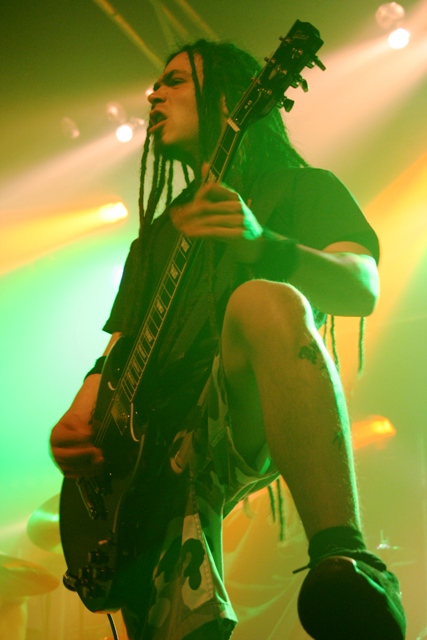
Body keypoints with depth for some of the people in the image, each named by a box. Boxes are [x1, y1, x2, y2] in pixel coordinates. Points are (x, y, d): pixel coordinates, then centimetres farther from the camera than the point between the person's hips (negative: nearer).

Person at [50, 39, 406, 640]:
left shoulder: (303, 187, 15)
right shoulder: (156, 234, 31)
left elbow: (362, 288, -6)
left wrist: (261, 245, -27)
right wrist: (78, 422, 0)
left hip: (251, 413, -4)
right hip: (160, 445, 4)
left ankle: (347, 561, -44)